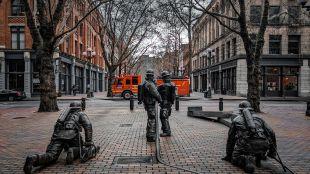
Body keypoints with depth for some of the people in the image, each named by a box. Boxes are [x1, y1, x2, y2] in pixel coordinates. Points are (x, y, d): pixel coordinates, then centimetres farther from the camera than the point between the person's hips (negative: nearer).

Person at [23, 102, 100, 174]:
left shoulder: (65, 113, 40)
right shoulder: (81, 114, 25)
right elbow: (88, 126, 6)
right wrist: (88, 142, 6)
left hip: (58, 134, 4)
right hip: (71, 134, -4)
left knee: (51, 156, -6)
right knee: (80, 149, 18)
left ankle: (33, 159, -35)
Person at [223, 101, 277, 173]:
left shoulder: (236, 120, 24)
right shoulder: (258, 118, 28)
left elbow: (231, 138, 26)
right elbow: (271, 133, 24)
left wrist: (228, 155, 35)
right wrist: (273, 153, 31)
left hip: (245, 144, -3)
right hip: (261, 145, 3)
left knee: (234, 158, 17)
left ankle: (246, 159, -14)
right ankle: (258, 157, 16)